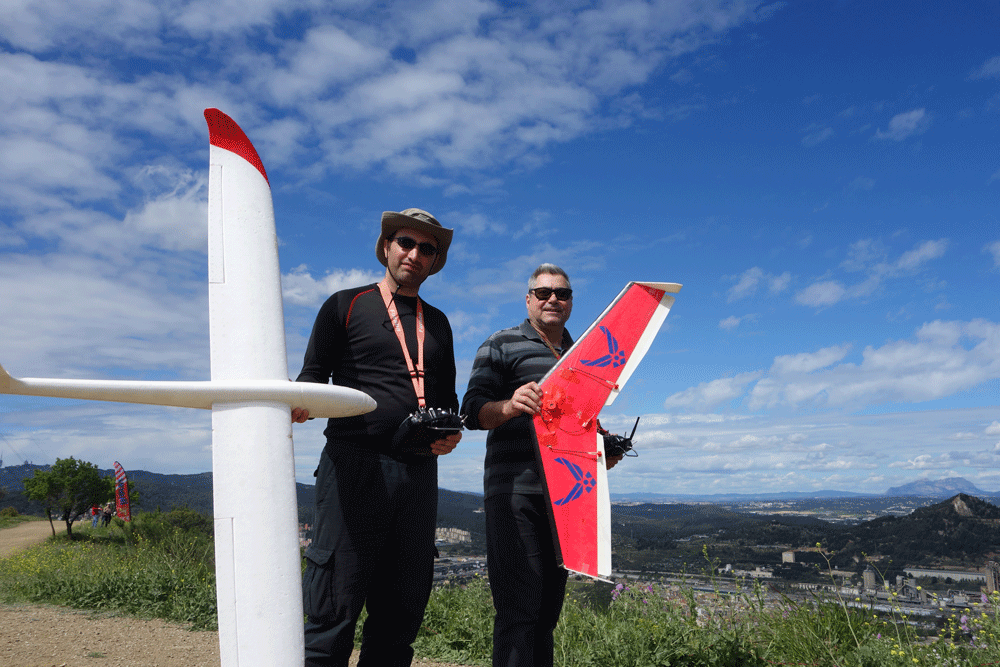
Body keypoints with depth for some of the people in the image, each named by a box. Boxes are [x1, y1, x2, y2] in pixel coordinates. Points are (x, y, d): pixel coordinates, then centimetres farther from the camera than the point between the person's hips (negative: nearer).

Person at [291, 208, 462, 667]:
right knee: (335, 608, -6)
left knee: (402, 611, 9)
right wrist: (302, 401, -20)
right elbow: (313, 375, 3)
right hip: (354, 463, -4)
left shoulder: (437, 323, 21)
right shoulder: (345, 305, 8)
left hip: (418, 471, 5)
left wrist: (452, 430, 2)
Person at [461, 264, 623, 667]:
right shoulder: (501, 346, 3)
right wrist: (509, 406, -29)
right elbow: (473, 411, -8)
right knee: (519, 608, -11)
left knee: (548, 609, 11)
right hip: (514, 492, -6)